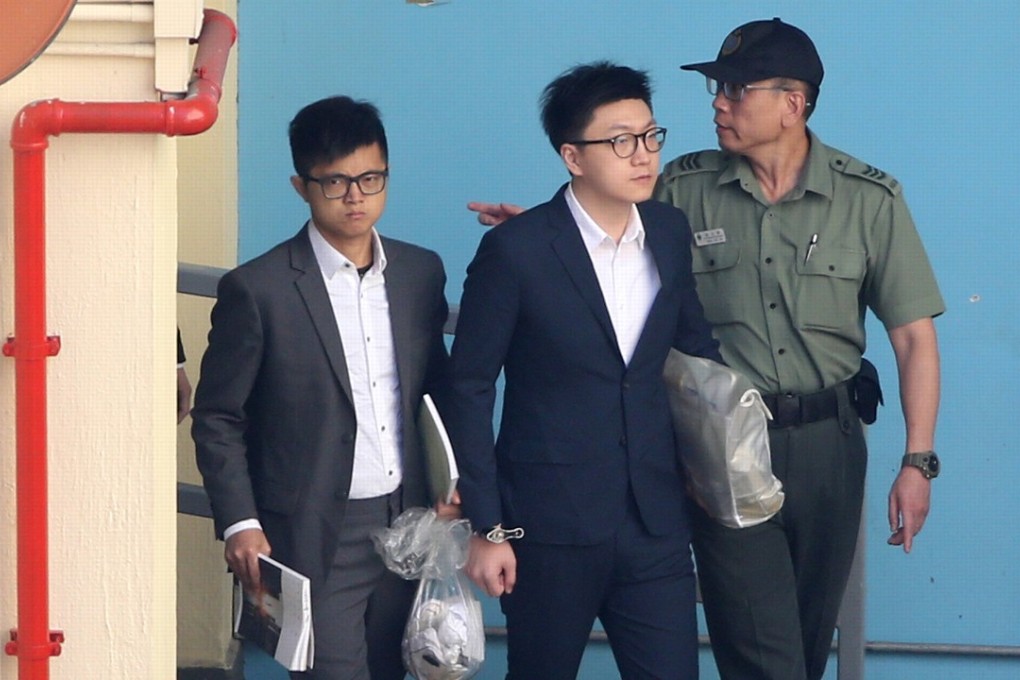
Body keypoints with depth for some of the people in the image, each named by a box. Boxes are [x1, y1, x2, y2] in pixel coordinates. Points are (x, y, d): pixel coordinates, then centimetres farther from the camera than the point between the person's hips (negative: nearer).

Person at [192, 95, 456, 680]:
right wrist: (240, 525, -12)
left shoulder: (422, 273, 6)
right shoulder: (257, 289, -9)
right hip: (314, 539, -5)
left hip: (407, 526, 5)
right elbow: (217, 419, -5)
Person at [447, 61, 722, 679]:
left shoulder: (671, 232, 5)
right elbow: (470, 389, -8)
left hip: (656, 519, 4)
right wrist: (486, 527, -9)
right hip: (549, 526, -4)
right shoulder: (515, 250, -11)